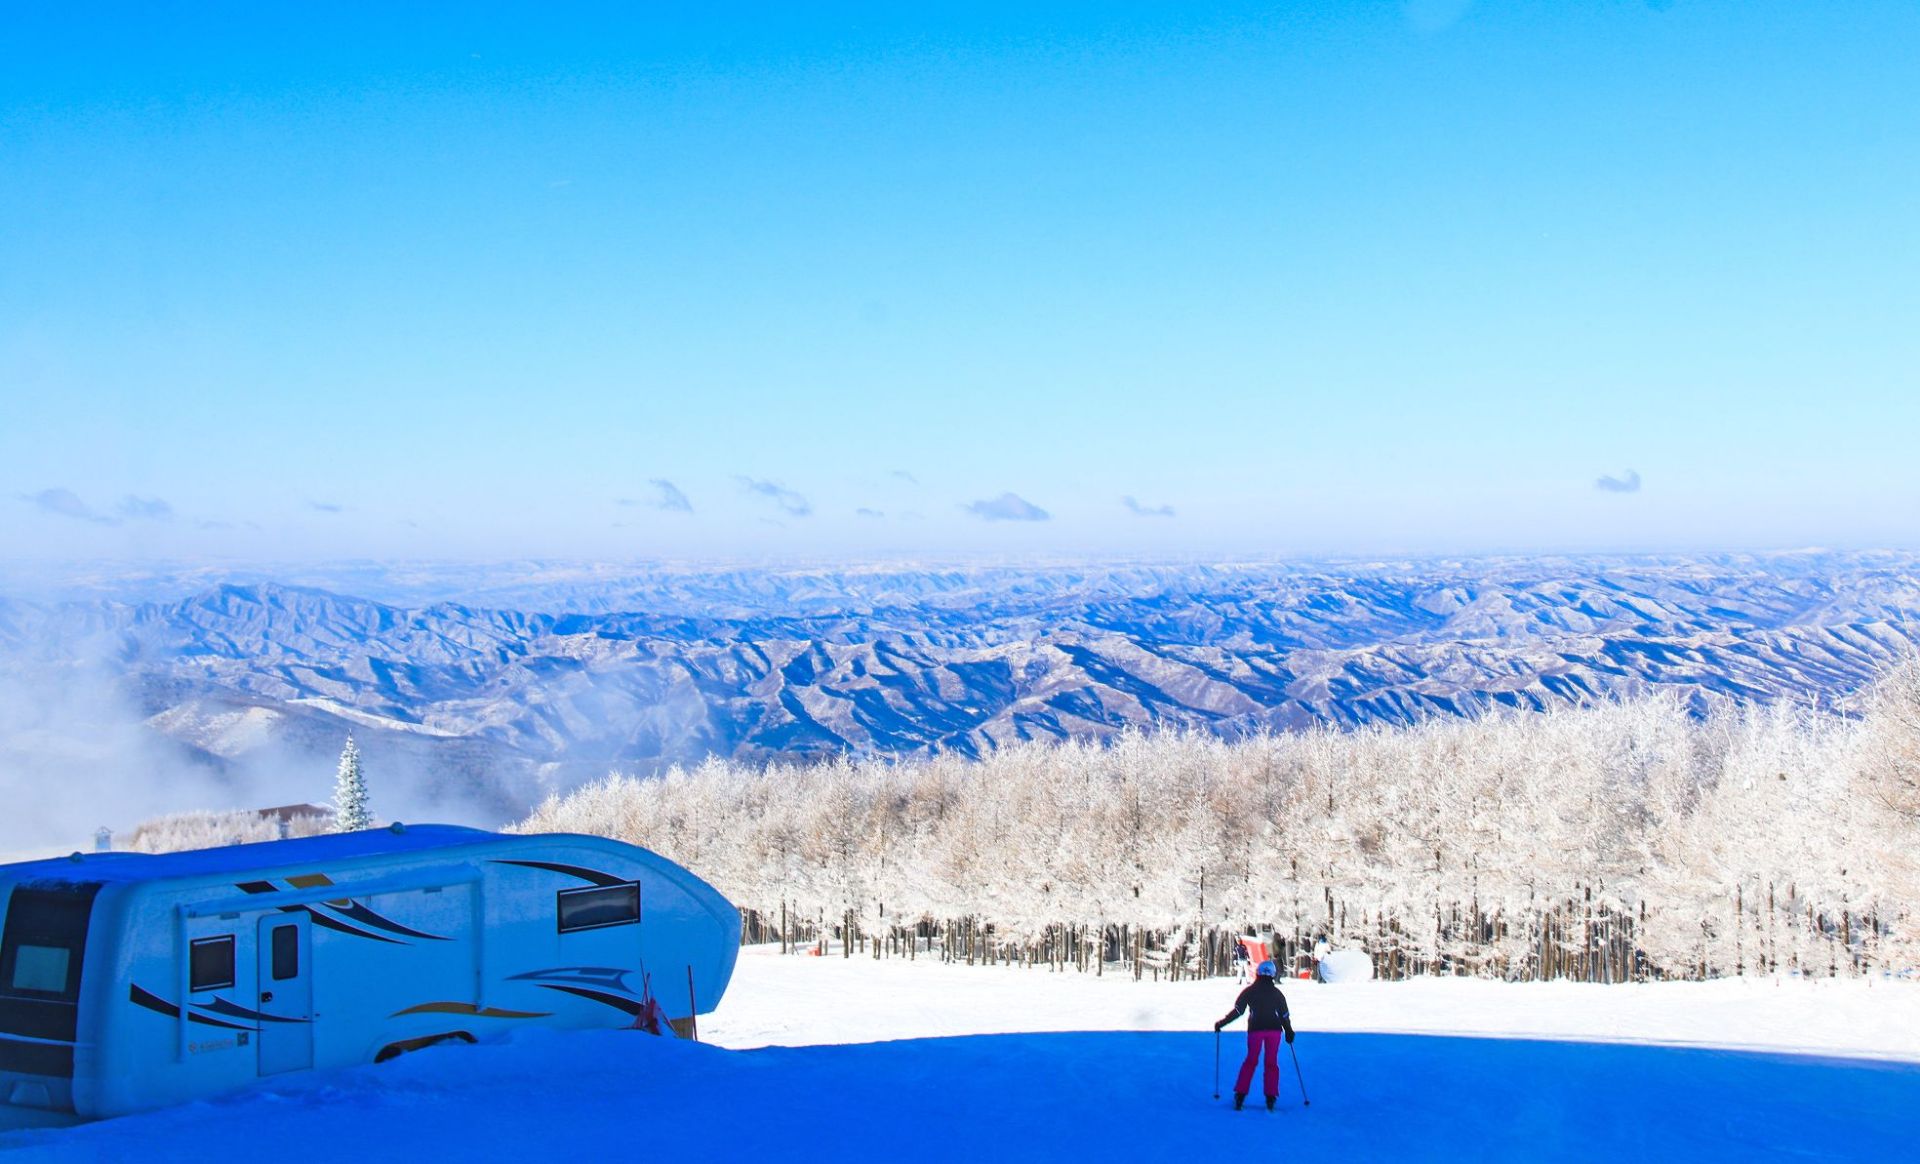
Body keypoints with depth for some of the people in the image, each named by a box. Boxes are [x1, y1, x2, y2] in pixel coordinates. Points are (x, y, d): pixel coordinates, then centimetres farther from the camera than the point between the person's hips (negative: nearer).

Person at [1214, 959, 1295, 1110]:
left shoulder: (1250, 991, 3)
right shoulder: (1277, 993, 8)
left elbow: (1237, 1011, -1)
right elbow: (1284, 1015, 10)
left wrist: (1221, 1024, 5)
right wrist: (1289, 1031, 23)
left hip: (1255, 1030, -1)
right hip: (1274, 1030, 1)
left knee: (1250, 1061, 8)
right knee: (1272, 1063, 6)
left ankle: (1240, 1096, 1)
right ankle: (1271, 1098, 0)